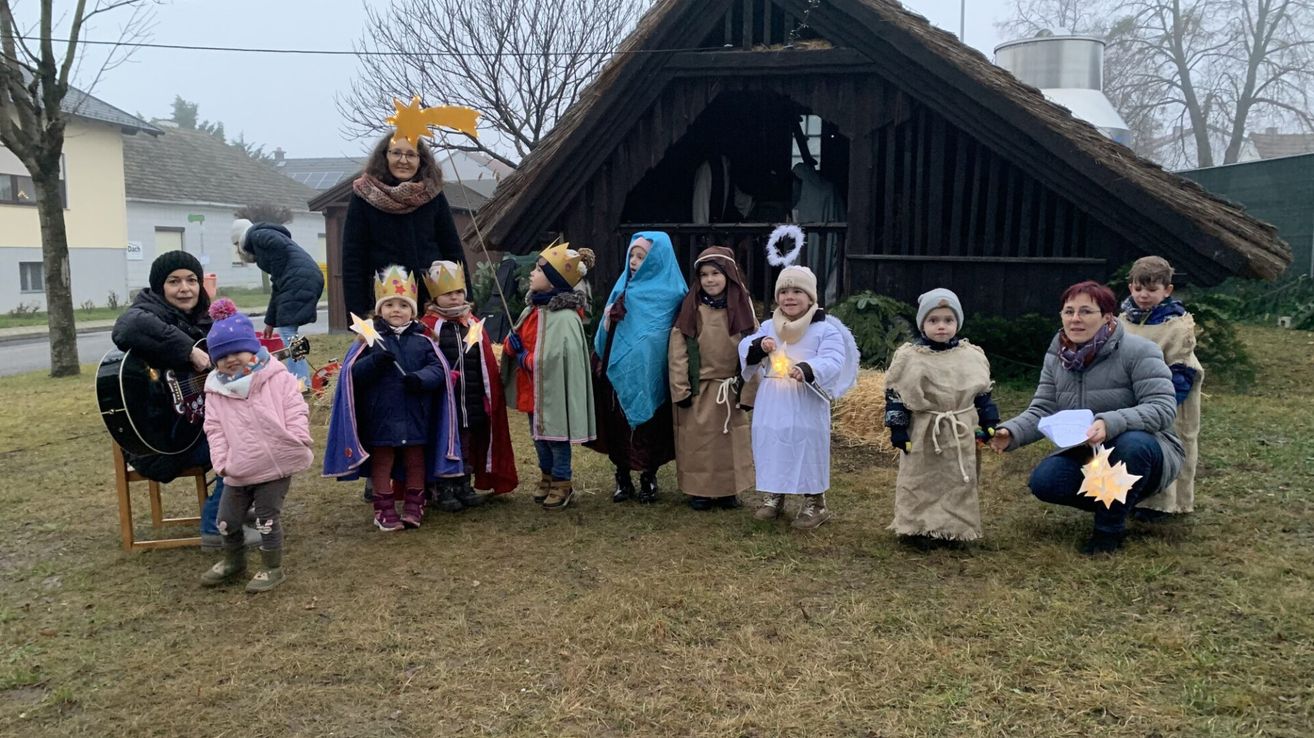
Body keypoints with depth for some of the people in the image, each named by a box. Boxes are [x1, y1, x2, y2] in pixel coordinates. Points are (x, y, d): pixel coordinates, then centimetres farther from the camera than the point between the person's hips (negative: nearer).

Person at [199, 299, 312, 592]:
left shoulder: (277, 378, -7)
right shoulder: (216, 389, 4)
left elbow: (296, 413, -9)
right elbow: (215, 429, 4)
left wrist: (296, 444, -18)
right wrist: (222, 461, -5)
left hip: (275, 466, -4)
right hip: (238, 471, 5)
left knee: (267, 520, 3)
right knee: (227, 520, 14)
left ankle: (272, 568, 21)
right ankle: (233, 562, 40)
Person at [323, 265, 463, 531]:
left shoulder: (423, 341, 2)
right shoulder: (371, 339, -2)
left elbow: (439, 369, -5)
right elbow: (351, 373, -9)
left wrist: (421, 378, -24)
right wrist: (374, 362, -26)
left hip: (415, 416, 2)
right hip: (381, 416, -1)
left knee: (416, 461, 12)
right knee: (382, 462, 9)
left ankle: (413, 506, 26)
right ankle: (384, 509, 19)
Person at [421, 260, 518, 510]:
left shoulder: (474, 325, 9)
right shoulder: (428, 325, -6)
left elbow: (487, 364, 9)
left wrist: (490, 396, 6)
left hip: (472, 403, 4)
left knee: (467, 445, 14)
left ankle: (465, 486, 27)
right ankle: (444, 491, 16)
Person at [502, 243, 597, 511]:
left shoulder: (565, 317, -22)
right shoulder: (531, 309, 6)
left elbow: (556, 358, -30)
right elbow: (514, 342, 14)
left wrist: (525, 358, -18)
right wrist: (512, 345, -10)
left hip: (553, 393, -8)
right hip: (531, 391, 8)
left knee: (556, 437, 5)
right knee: (539, 436, 20)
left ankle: (562, 484, 21)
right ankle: (547, 477, 37)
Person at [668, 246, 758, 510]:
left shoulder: (741, 307, -1)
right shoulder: (690, 308, -5)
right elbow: (677, 351, -7)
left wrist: (749, 390, -4)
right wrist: (680, 389, -11)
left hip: (731, 389, 2)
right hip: (698, 389, -2)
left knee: (730, 440, 10)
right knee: (698, 441, 4)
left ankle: (728, 490, 23)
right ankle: (699, 491, 16)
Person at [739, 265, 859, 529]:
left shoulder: (825, 329, -7)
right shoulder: (768, 327, 10)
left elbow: (832, 361, -19)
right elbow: (744, 350, 8)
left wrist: (807, 369, -38)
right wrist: (759, 346, -16)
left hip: (806, 405, -5)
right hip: (771, 405, 5)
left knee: (808, 449, 1)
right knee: (770, 447, 13)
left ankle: (815, 503, 17)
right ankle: (773, 496, 31)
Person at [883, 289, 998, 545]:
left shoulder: (972, 356, 2)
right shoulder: (908, 357, -8)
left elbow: (983, 394, 11)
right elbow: (895, 396, -6)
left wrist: (989, 424, 8)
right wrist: (898, 430, -9)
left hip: (961, 434, 3)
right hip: (922, 433, -3)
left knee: (959, 482, 10)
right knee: (919, 481, 5)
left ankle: (955, 527, 22)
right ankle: (918, 527, 15)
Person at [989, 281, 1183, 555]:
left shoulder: (1138, 351, -18)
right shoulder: (1056, 357, 0)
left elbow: (1163, 408, -27)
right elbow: (1042, 411, -5)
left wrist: (1110, 424, -44)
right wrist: (1010, 433, -27)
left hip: (1143, 452, -4)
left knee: (1131, 442, -38)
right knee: (1043, 480, -21)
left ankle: (1110, 528, -16)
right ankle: (1113, 502, 8)